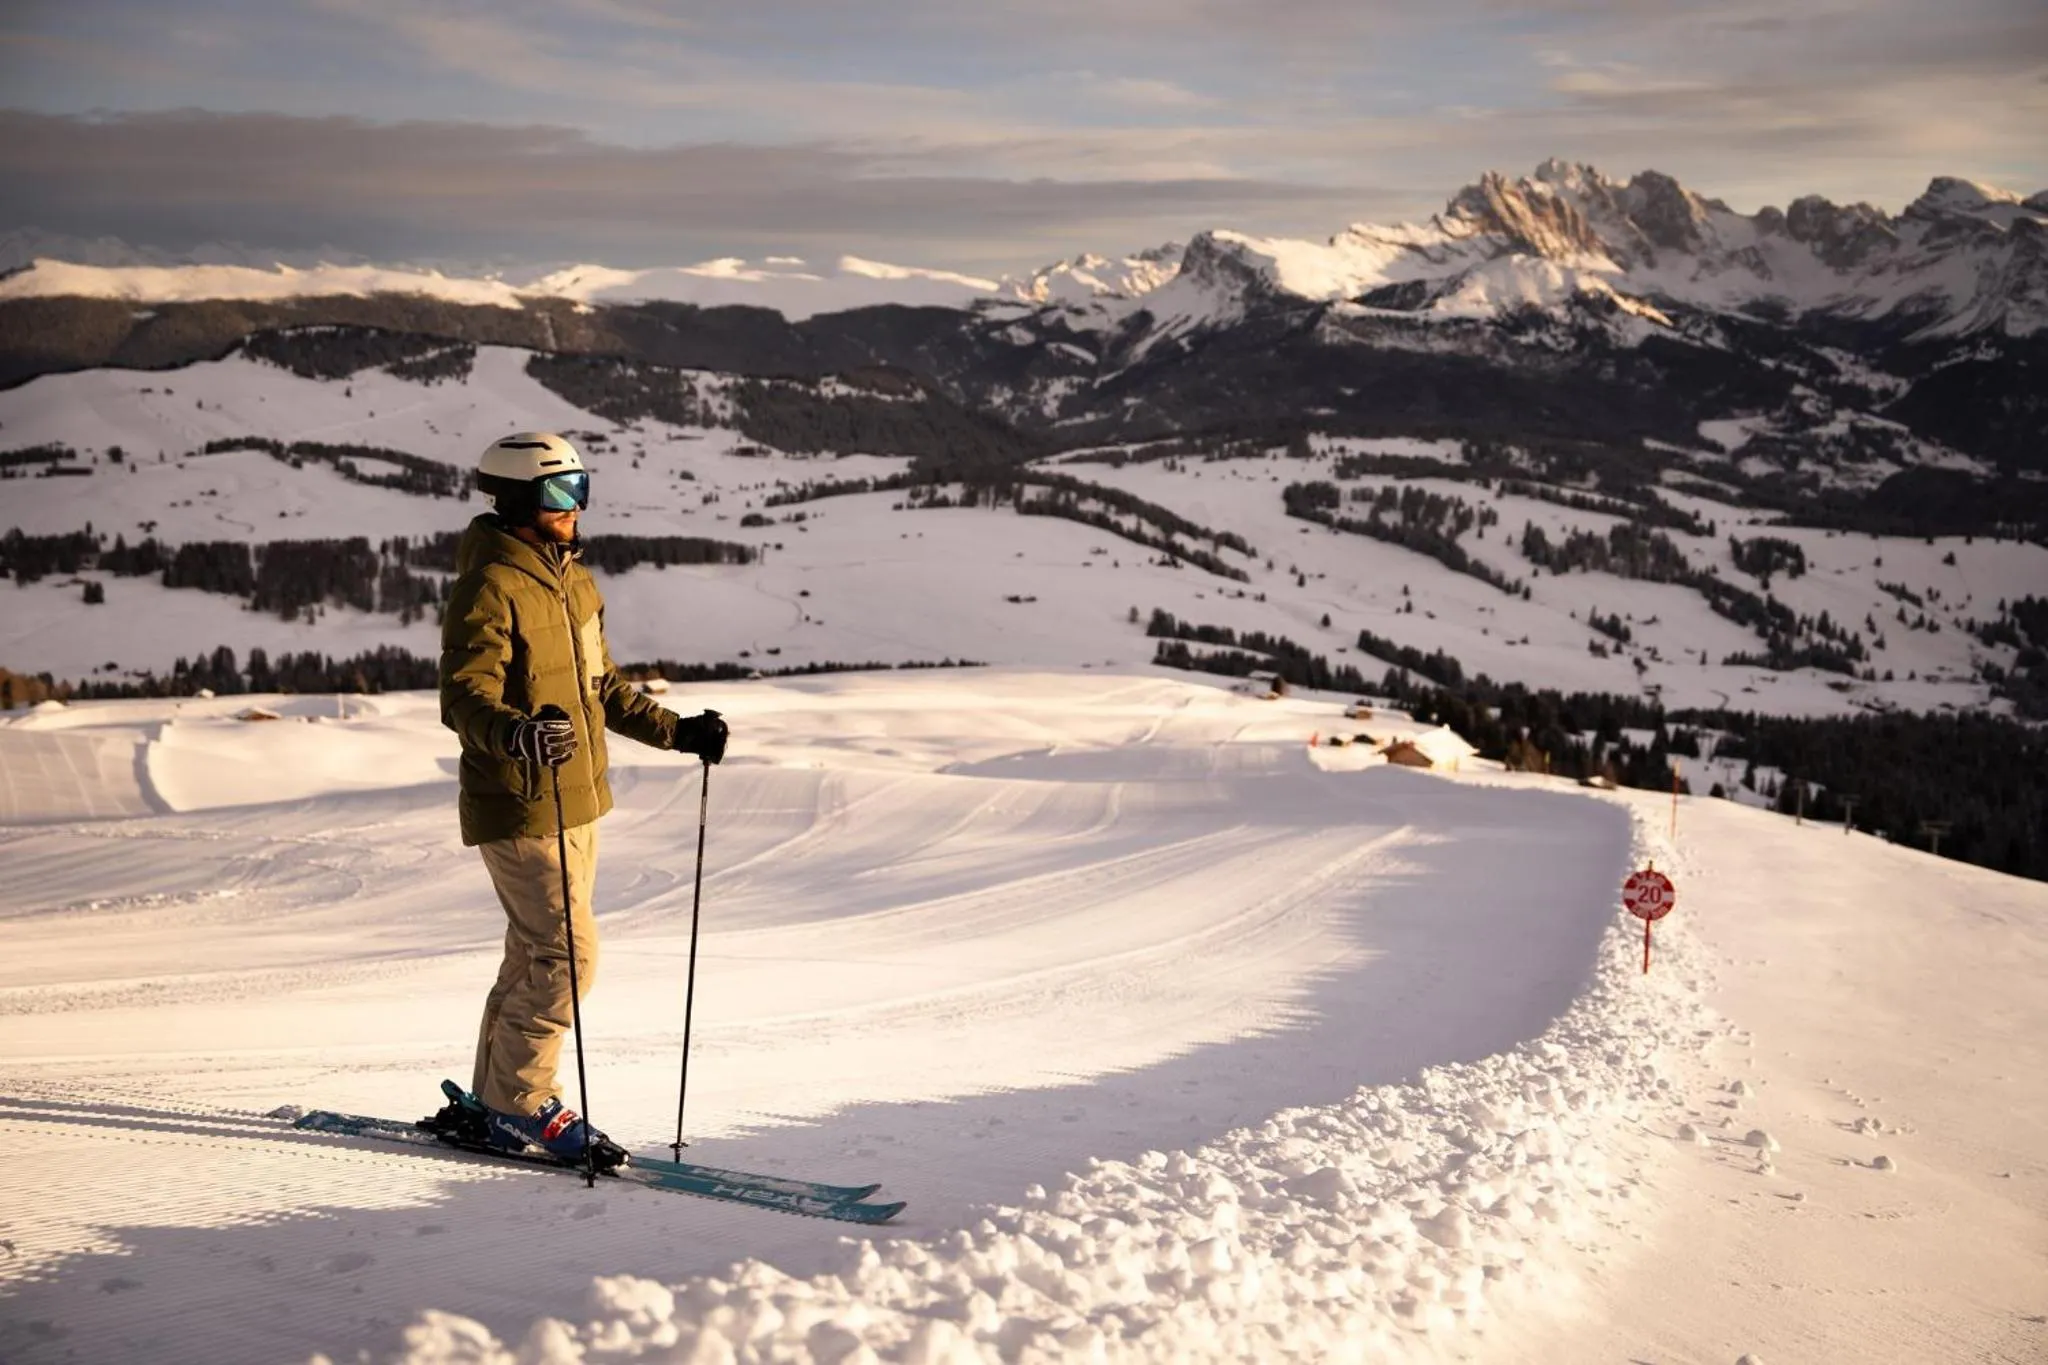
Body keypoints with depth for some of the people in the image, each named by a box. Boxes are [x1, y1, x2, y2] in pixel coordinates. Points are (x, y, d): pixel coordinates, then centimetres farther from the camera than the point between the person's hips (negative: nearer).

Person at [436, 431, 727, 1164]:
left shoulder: (574, 581, 13)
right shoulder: (489, 587, -15)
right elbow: (464, 697, -24)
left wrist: (677, 731, 19)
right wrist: (515, 733, -43)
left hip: (577, 801, 9)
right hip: (519, 807, -9)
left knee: (538, 953, 14)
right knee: (568, 954, -10)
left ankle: (497, 1102, 25)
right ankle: (518, 1105, 4)